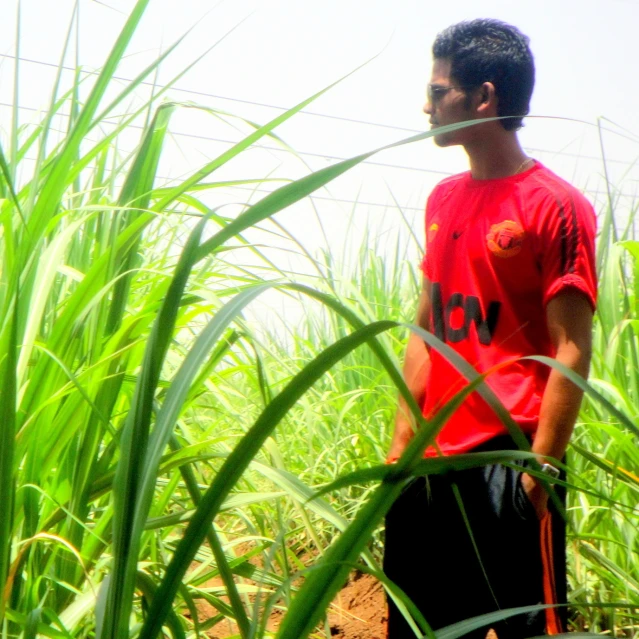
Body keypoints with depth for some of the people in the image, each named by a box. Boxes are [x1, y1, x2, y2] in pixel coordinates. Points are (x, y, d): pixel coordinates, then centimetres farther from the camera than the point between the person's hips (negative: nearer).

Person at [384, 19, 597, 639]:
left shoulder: (555, 205, -8)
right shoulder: (443, 199, 12)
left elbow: (571, 351, -11)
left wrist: (540, 467, -15)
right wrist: (400, 443, 12)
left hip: (509, 465, -7)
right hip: (432, 468, 7)